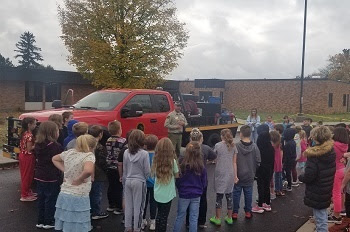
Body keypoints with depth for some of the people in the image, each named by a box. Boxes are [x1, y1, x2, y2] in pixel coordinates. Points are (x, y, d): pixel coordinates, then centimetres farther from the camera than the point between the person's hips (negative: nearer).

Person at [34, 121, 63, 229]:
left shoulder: (37, 145, 3)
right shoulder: (56, 146, -19)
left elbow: (37, 158, 15)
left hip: (39, 176, 7)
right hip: (52, 177, -7)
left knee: (41, 198, 15)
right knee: (51, 199, 5)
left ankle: (40, 221, 24)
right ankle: (49, 222, 14)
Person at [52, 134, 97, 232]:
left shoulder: (69, 152, 5)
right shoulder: (89, 156, -15)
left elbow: (54, 159, 22)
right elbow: (88, 171, -35)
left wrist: (64, 170, 13)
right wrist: (79, 179, -17)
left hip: (64, 195, 7)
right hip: (78, 198, -7)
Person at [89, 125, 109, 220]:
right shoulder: (100, 148, -20)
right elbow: (103, 163, -18)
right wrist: (105, 170, -1)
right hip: (98, 175, -7)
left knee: (91, 193, 19)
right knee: (97, 194, 4)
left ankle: (90, 210, 31)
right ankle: (96, 213, 13)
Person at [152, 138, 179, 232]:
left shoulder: (155, 160, -6)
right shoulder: (172, 161, -16)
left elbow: (154, 175, 5)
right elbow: (177, 175, -3)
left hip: (158, 193, 4)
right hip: (167, 194, -4)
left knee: (159, 214, 21)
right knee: (164, 216, 9)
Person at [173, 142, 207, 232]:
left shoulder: (182, 166, -18)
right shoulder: (202, 167, -12)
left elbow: (178, 181, -6)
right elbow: (204, 183, 1)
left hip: (184, 195, -1)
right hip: (196, 196, 1)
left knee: (180, 217, 14)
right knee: (194, 219, 10)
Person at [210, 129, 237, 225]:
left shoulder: (218, 145, -6)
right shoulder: (233, 146, 3)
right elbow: (234, 162, 4)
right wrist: (235, 175, 8)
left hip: (220, 173, -3)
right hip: (230, 174, 3)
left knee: (219, 196, 6)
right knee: (229, 195, 13)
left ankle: (217, 219, 13)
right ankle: (229, 218, 22)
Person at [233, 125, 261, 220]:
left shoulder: (236, 146, -17)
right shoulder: (254, 146, -8)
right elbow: (258, 161, -2)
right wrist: (254, 171, 14)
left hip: (238, 175, -2)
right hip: (250, 176, 2)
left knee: (236, 193, 8)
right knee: (248, 193, 14)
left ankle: (235, 212, 15)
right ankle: (248, 212, 24)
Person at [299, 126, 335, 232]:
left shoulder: (314, 155, -24)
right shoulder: (331, 151, 1)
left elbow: (308, 176, -25)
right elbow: (330, 171, 12)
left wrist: (301, 177, -5)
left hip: (316, 194, -8)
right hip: (327, 191, 8)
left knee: (320, 219, 2)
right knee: (323, 215, 24)